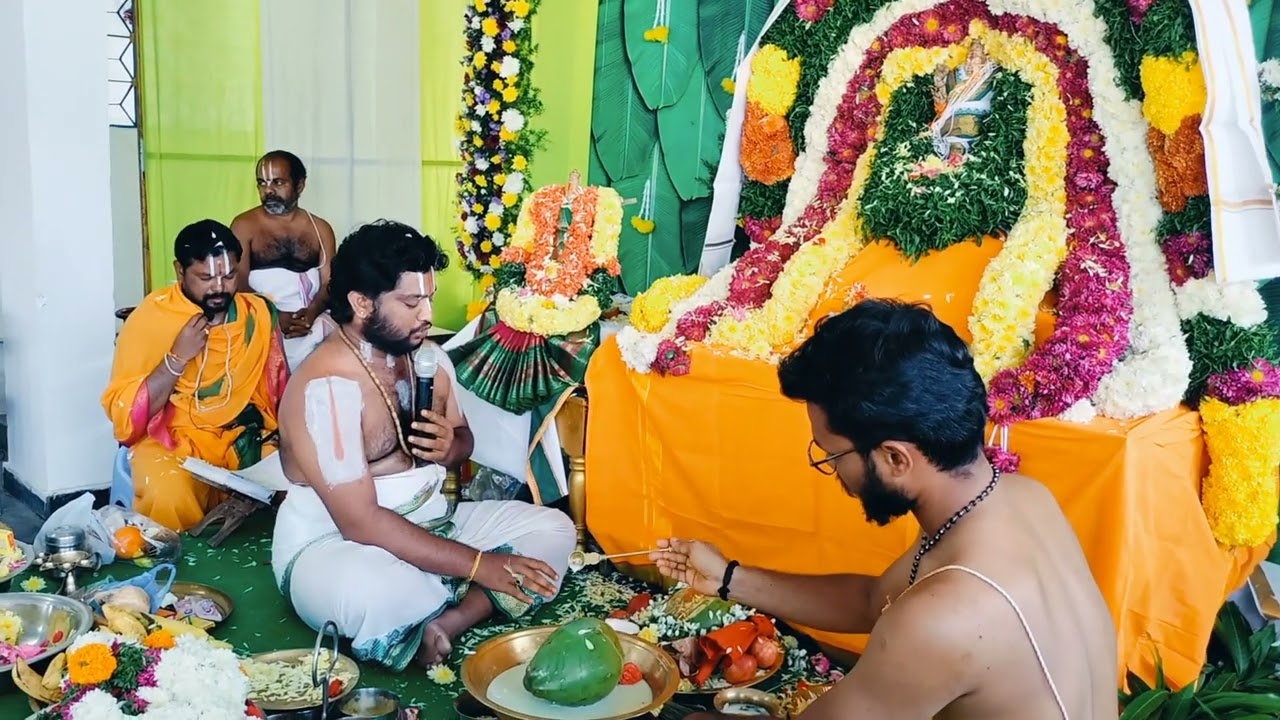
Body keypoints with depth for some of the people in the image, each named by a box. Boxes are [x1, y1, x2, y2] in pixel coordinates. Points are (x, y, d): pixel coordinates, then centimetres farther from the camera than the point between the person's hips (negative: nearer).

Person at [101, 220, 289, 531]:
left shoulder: (259, 314, 2)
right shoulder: (149, 318, -8)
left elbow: (280, 392, 12)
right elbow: (123, 414, -11)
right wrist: (177, 358, -20)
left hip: (248, 439, 3)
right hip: (173, 441, -3)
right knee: (168, 497, -34)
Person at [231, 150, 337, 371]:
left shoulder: (320, 229, 13)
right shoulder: (244, 225, 4)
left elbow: (329, 282, 6)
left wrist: (311, 313, -15)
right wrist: (275, 316, -18)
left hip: (311, 324, 3)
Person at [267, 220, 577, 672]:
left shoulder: (429, 356, 2)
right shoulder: (326, 386, -23)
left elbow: (464, 439, 18)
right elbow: (361, 523, -26)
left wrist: (451, 447, -9)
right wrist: (479, 566, -26)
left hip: (430, 523, 8)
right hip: (333, 544, -8)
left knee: (554, 529, -4)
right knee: (369, 593, -41)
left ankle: (444, 625, -20)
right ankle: (477, 601, -11)